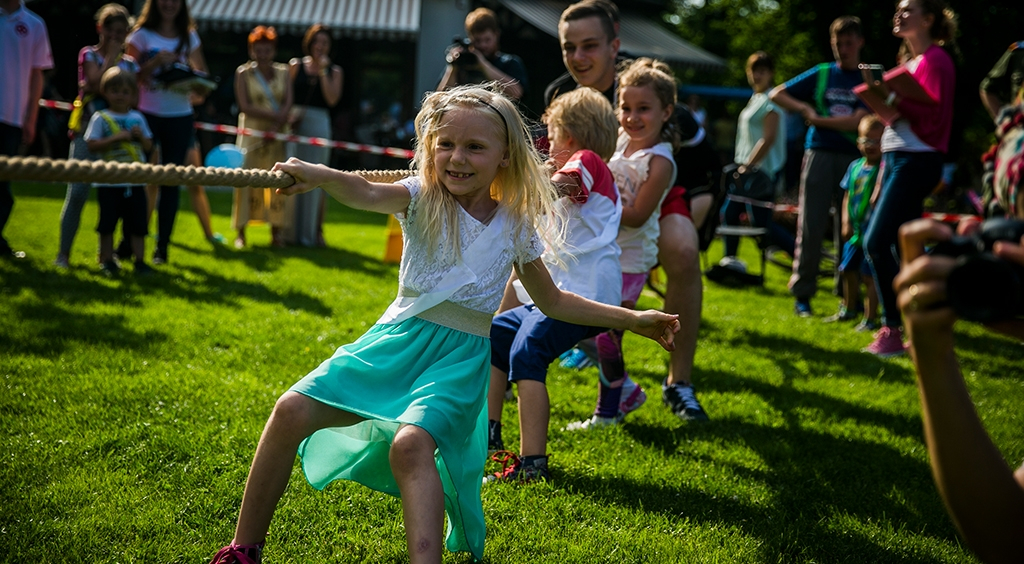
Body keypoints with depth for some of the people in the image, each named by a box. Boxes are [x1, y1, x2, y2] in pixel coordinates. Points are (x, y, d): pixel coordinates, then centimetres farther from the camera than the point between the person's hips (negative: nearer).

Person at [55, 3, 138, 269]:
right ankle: (63, 252, -4)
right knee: (78, 191, -9)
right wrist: (111, 56, -9)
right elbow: (97, 85, -14)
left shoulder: (129, 63, 13)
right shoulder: (89, 54, 3)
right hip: (87, 130, -3)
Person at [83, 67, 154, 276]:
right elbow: (92, 145, -11)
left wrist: (140, 136, -10)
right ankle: (106, 260, 13)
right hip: (109, 182, -3)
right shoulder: (100, 118, -2)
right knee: (107, 223, 4)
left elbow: (148, 146, 10)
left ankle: (139, 260, 9)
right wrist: (117, 137, -19)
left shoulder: (137, 118, 8)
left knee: (137, 223, 4)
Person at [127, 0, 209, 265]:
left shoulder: (189, 37, 9)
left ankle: (162, 247, 11)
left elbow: (203, 75, 13)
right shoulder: (142, 35, 1)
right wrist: (154, 62, -18)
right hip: (148, 113, -2)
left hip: (180, 118, 2)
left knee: (171, 182, 3)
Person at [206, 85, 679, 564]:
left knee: (411, 444, -31)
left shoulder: (515, 227, 2)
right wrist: (320, 175, -49)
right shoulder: (422, 200, -3)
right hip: (397, 341, 1)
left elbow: (552, 301, 16)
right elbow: (367, 195, -27)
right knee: (292, 411, -14)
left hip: (461, 357, -1)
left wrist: (633, 320, 15)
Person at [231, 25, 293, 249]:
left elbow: (288, 105, 0)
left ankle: (276, 232, 3)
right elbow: (245, 106, -8)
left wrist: (276, 128, -15)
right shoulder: (243, 73, 3)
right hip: (252, 132, -2)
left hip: (278, 134, 2)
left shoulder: (283, 72, 10)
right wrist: (274, 115, -16)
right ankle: (241, 232, -2)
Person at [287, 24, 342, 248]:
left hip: (319, 124, 0)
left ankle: (313, 232, 8)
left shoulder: (334, 71, 9)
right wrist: (291, 114, -11)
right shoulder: (295, 65, 9)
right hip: (294, 123, 0)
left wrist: (323, 72, -7)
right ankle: (289, 231, 8)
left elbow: (332, 99, -5)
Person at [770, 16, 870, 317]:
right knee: (810, 226, -3)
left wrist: (819, 119, -5)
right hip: (820, 154, 1)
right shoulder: (821, 74, 10)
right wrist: (805, 109, -2)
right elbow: (776, 94, 12)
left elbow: (858, 121, -9)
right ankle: (802, 294, 2)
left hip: (854, 157, -1)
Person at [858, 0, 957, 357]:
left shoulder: (935, 60, -9)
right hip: (896, 160, 9)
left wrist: (890, 97, -23)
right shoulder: (909, 62, 18)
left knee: (876, 242, -15)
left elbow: (932, 115, -18)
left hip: (916, 162, -9)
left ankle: (892, 331, -10)